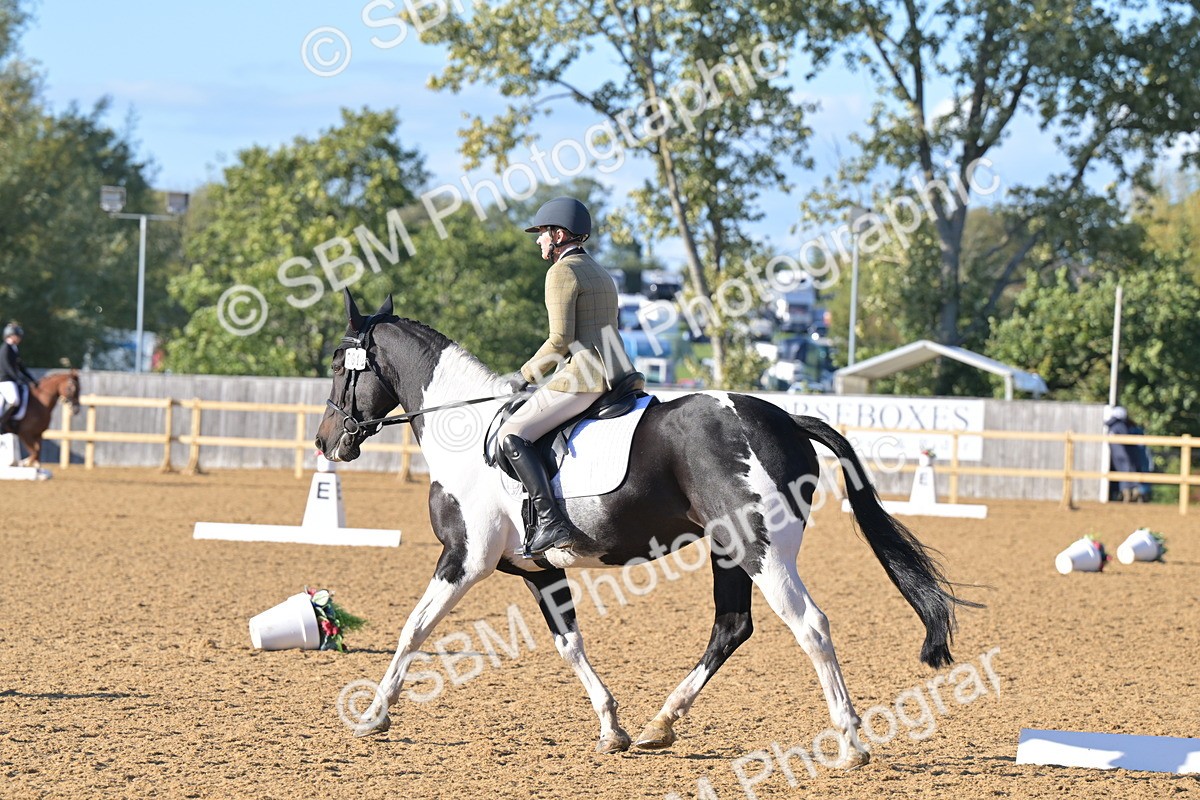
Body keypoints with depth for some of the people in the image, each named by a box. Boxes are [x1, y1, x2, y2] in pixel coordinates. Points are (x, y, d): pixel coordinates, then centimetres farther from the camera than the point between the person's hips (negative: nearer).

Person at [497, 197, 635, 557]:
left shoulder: (562, 272, -7)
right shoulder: (600, 273, 23)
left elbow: (561, 338, -16)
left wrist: (526, 375, -4)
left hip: (583, 376, -10)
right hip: (618, 374, 10)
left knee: (512, 435, -13)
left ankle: (551, 522, -26)